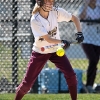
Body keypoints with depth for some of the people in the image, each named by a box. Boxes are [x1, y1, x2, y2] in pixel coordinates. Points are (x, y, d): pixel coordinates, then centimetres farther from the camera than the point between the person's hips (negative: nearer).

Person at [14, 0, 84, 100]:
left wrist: (79, 32, -19)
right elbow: (48, 39, -27)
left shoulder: (56, 12, -13)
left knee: (71, 75, -13)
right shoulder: (35, 20, -23)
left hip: (56, 50, 3)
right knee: (27, 83, -4)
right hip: (40, 52, -3)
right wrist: (62, 42, -43)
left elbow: (75, 18, -2)